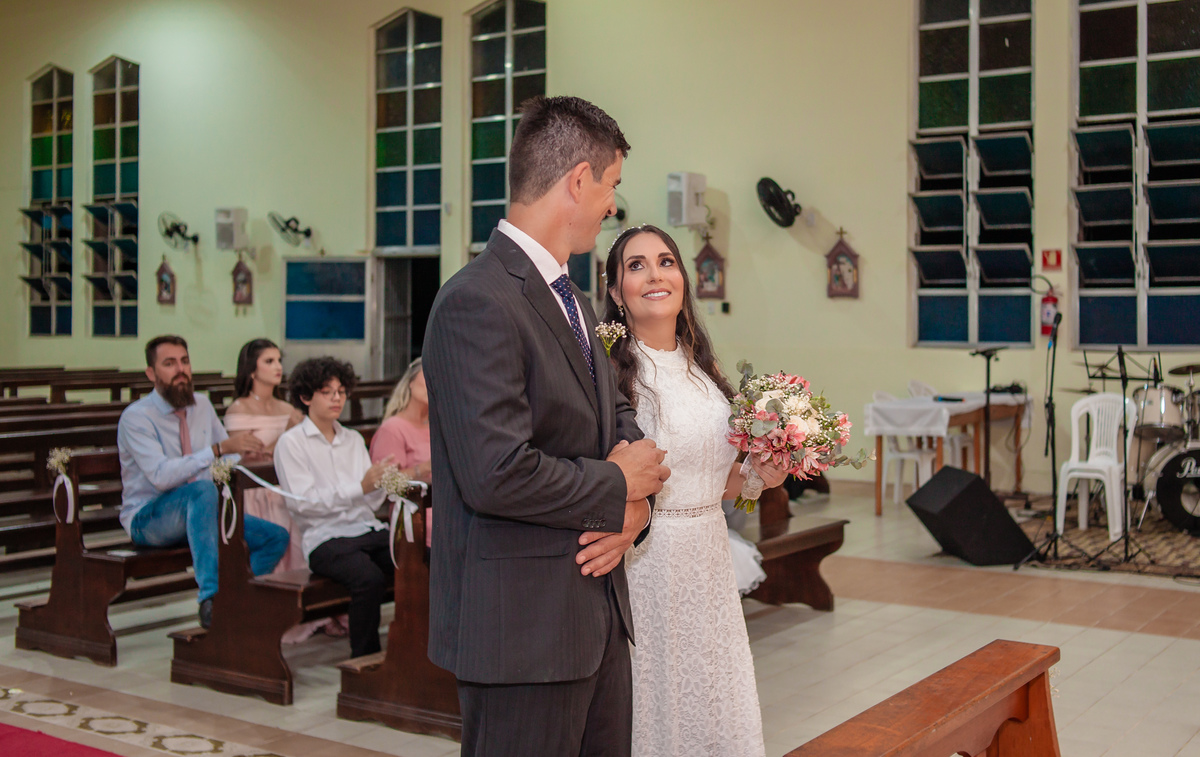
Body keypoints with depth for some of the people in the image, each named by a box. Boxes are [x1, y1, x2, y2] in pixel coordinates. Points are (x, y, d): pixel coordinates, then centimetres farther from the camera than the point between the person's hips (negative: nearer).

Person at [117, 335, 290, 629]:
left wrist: (243, 446, -2)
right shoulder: (136, 417, -13)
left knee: (276, 536, -10)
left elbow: (227, 452, 21)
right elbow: (161, 476, -27)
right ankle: (212, 599, -47)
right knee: (203, 489, -39)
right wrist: (218, 449, -33)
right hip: (148, 519, -7)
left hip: (196, 513, 7)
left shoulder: (202, 405, 9)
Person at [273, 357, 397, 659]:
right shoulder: (291, 442, 5)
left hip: (368, 529, 5)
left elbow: (371, 501, 13)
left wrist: (380, 484, -11)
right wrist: (360, 487, -17)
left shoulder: (353, 439, 22)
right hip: (325, 536, -5)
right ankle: (364, 658, -18)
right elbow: (302, 502, -8)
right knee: (370, 578, -34)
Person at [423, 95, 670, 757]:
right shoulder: (477, 303, -18)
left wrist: (635, 506, -2)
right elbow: (498, 474, -26)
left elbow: (619, 419, 19)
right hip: (523, 627, -9)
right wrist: (618, 489, -11)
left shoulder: (572, 301, 14)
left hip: (598, 616, 9)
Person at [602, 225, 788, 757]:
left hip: (707, 562, 7)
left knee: (716, 714, 15)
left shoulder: (703, 368, 10)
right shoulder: (609, 369, -11)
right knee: (651, 712, 6)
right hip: (643, 564, -6)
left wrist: (759, 475, 2)